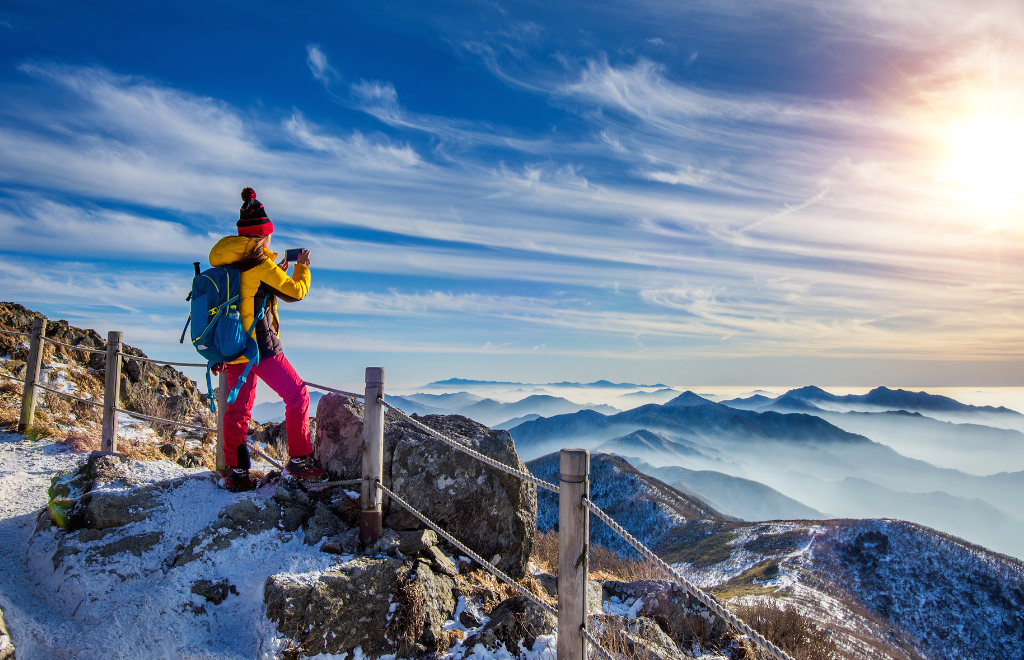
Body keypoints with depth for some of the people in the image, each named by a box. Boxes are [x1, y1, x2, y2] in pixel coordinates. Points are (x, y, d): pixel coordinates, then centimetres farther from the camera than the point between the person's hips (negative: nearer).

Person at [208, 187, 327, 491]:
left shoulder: (226, 262, 11)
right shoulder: (260, 263, -13)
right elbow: (295, 292, -6)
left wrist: (276, 272, 25)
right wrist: (302, 267, 11)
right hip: (260, 346, -8)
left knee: (237, 407, 14)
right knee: (297, 395, 3)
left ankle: (235, 472, 19)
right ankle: (298, 460, 5)